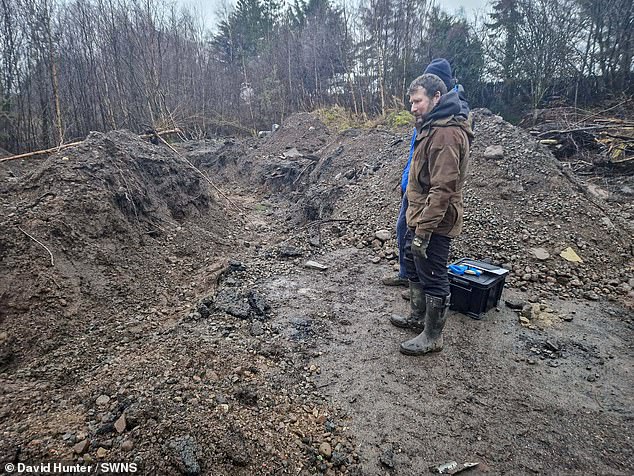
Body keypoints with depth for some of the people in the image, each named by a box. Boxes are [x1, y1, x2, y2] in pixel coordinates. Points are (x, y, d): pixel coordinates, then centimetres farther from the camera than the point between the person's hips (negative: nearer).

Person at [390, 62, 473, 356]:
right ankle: (417, 317, 42)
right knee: (414, 268, 23)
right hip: (419, 216, 11)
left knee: (433, 279, 3)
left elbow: (442, 189, -27)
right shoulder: (433, 127, 13)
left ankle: (432, 337, 21)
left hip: (433, 223, -11)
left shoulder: (446, 133, -21)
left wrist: (423, 231, -26)